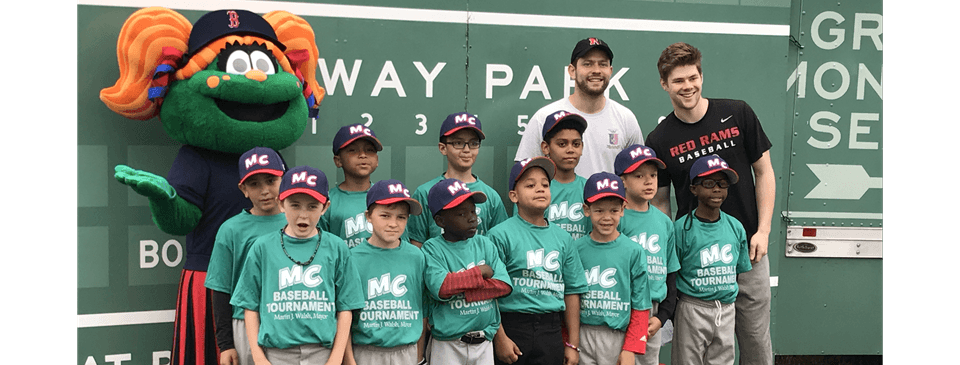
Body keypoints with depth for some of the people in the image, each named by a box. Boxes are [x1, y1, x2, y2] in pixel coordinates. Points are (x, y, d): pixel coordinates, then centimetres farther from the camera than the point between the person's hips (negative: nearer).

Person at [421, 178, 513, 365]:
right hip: (447, 344, -4)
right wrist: (480, 272, -11)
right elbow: (440, 287, -22)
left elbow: (504, 284, -4)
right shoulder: (432, 249, -6)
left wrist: (459, 291, -14)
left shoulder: (485, 244, 7)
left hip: (484, 342, 4)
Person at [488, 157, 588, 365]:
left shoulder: (562, 238, 9)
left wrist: (573, 344, 10)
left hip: (551, 332, 4)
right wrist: (500, 338, -12)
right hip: (512, 327, -4)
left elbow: (572, 291, 11)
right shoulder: (501, 235, -6)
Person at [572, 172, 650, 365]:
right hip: (582, 334, 1)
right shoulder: (576, 248, 1)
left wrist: (631, 349, -6)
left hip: (618, 337, -1)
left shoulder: (634, 251, -2)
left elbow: (640, 307, -1)